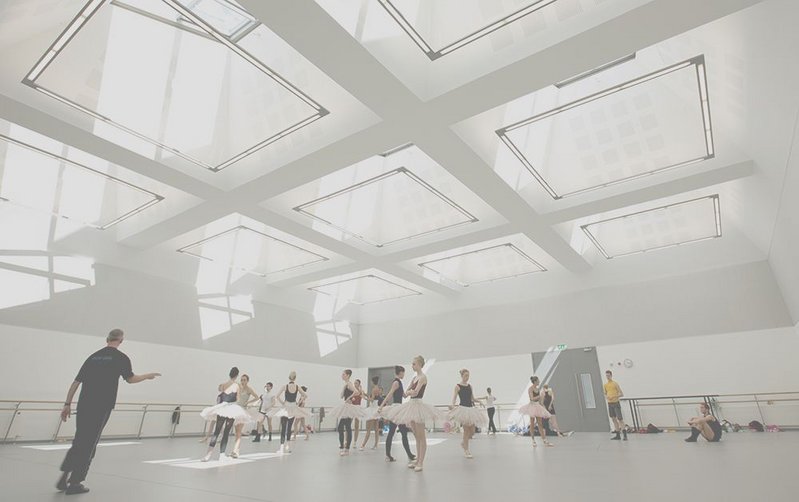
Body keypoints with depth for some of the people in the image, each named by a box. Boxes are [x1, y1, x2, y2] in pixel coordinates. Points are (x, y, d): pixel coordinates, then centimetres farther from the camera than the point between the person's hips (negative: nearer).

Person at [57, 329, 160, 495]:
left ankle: (64, 478, 15)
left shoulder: (93, 356, 12)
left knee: (78, 442, 18)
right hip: (101, 407, -5)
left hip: (83, 405, 5)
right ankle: (75, 483, 10)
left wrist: (67, 404, 14)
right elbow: (131, 379, 3)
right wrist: (147, 376, 19)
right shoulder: (121, 357, -2)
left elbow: (76, 382, 10)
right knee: (89, 444, 5)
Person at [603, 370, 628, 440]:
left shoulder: (615, 383, -7)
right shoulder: (605, 385, 9)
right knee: (614, 419, 9)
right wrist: (606, 397, 0)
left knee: (620, 419, -9)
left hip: (616, 403, -5)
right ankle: (617, 435, 15)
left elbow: (622, 394, -8)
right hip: (610, 404, 5)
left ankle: (625, 435, -4)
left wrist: (614, 396, -19)